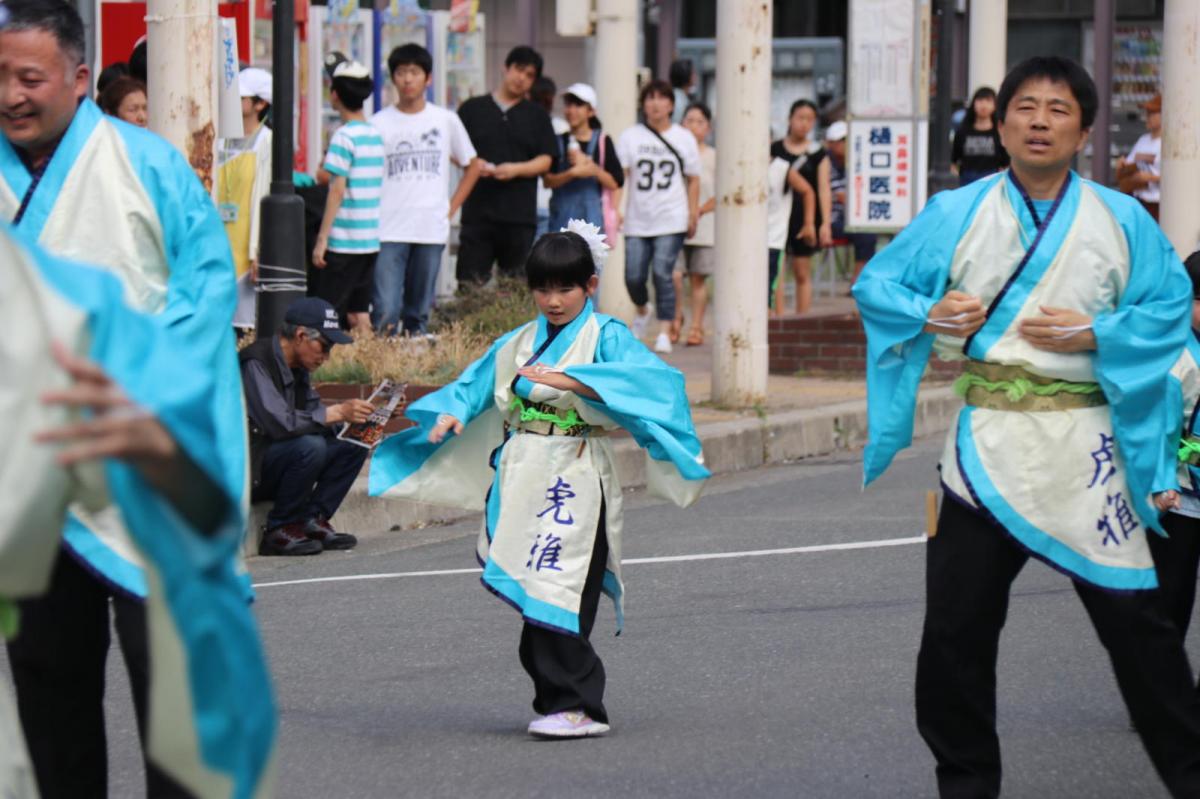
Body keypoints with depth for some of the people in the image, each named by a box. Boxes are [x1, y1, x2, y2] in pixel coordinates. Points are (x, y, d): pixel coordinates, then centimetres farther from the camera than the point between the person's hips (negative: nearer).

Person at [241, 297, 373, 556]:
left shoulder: (297, 369, 10)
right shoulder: (256, 364, -20)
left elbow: (313, 416, 12)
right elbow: (279, 423, -31)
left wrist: (354, 419, -6)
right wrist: (337, 413, -26)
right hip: (244, 473, -9)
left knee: (353, 445, 0)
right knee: (309, 447, -32)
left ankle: (312, 521, -5)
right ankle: (279, 531, -18)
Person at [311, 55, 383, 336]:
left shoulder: (344, 137, -12)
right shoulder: (375, 135, 11)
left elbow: (338, 190, -16)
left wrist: (322, 239, -15)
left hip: (343, 240, -8)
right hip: (370, 240, 8)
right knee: (358, 314, 11)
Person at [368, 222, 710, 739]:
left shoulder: (606, 337, -2)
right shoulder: (517, 344, 17)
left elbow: (646, 375, -20)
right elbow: (476, 383, 16)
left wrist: (567, 380, -29)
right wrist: (451, 414, -7)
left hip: (575, 486, -6)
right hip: (522, 483, 6)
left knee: (560, 596, -12)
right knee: (533, 597, 7)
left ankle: (578, 706, -8)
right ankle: (556, 700, 16)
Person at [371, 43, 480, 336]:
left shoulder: (446, 120, 8)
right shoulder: (379, 123, 3)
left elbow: (472, 166, 18)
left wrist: (452, 207, 8)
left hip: (431, 231, 2)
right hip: (388, 232, -2)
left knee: (419, 312, 6)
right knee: (385, 313, -11)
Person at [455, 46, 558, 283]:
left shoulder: (537, 116, 12)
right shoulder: (473, 109, 10)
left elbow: (545, 161, 5)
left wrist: (516, 169, -12)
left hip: (519, 215, 1)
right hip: (478, 210, -1)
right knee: (470, 281, -7)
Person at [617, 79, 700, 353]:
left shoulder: (684, 139, 7)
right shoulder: (630, 137, 4)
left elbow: (693, 179, 13)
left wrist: (693, 213, 5)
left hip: (671, 220, -1)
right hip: (637, 221, 1)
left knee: (662, 274, -13)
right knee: (633, 277, 0)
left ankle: (665, 331, -8)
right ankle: (642, 310, 33)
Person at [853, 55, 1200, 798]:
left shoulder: (1123, 222, 2)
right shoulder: (956, 215, 3)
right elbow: (876, 284, 7)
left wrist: (1095, 334, -14)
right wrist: (927, 315, -13)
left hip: (1083, 452, -1)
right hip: (986, 446, 1)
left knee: (1134, 618, -1)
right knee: (957, 626, 5)